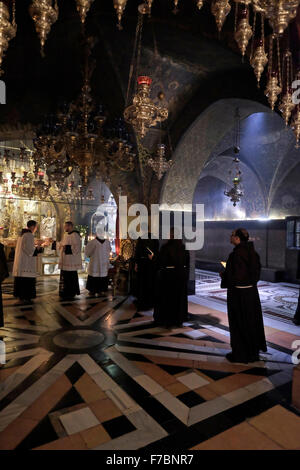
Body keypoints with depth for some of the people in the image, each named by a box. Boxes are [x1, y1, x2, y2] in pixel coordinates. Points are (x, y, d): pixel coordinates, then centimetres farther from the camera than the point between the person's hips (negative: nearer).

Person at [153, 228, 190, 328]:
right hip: (181, 275, 4)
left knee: (166, 297, 11)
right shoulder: (184, 247, -3)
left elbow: (160, 263, -15)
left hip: (167, 275, -4)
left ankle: (166, 320, 22)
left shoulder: (165, 247, -17)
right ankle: (179, 319, 27)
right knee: (179, 297, 17)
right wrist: (186, 275, 13)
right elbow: (187, 263, 3)